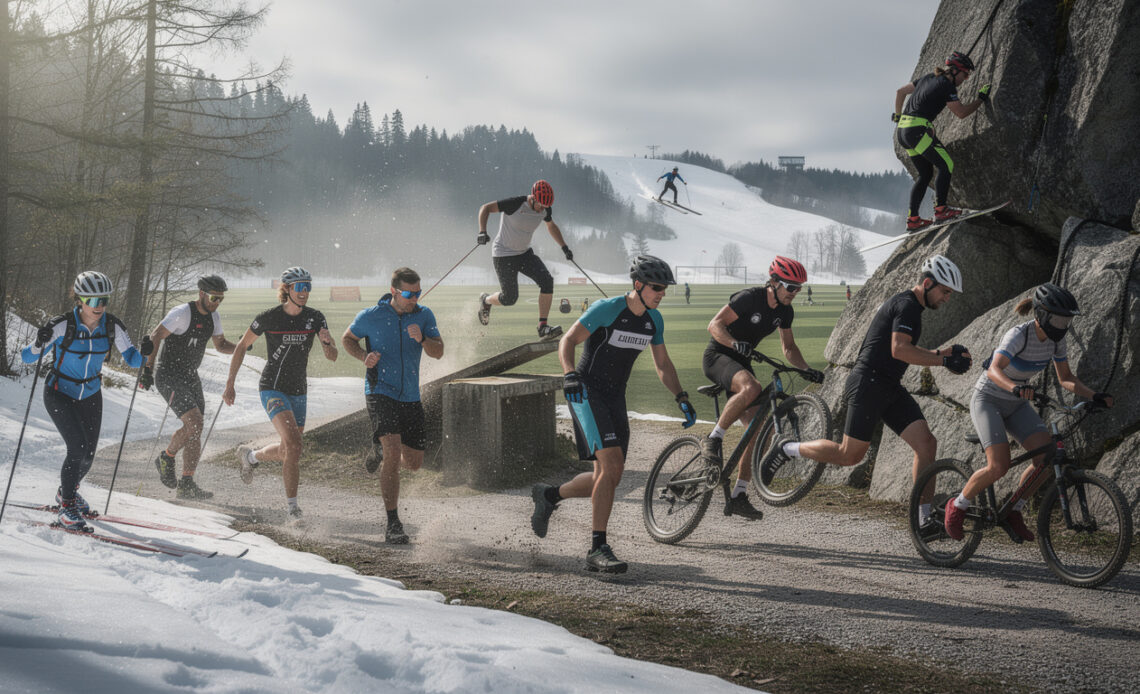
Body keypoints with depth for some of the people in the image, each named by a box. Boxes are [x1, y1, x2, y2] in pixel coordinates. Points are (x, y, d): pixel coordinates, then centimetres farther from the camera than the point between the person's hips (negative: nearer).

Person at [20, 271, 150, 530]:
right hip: (59, 393, -4)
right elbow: (26, 358, -21)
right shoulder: (62, 325, -24)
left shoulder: (113, 326, -14)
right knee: (77, 447, -18)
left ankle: (67, 492, 36)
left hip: (91, 394, 4)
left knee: (88, 454, 5)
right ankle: (67, 507, -1)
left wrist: (143, 353, -30)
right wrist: (39, 343, -42)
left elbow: (132, 360, -7)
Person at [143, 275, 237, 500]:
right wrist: (148, 369, -25)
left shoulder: (213, 317, 7)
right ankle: (166, 458, 4)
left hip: (191, 377, 8)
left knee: (194, 432, 4)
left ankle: (187, 484, 9)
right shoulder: (182, 313, -17)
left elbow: (221, 345, 20)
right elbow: (155, 337, -18)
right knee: (194, 424, -20)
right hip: (169, 377, -8)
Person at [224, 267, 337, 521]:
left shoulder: (315, 318, -3)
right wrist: (230, 384, 0)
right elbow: (242, 346, 1)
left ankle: (250, 456, 49)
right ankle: (292, 507, -16)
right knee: (294, 444, -23)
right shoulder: (269, 317, -11)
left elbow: (332, 357, -5)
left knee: (286, 451, 17)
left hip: (298, 391, 5)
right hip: (272, 388, -5)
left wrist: (327, 343, -29)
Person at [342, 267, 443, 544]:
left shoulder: (424, 315, 1)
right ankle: (392, 524, -17)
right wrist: (364, 357, -10)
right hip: (380, 394, -4)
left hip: (410, 397, 5)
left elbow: (438, 353, -5)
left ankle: (384, 458, 48)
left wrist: (421, 339, -26)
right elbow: (347, 339, 9)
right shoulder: (371, 316, -7)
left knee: (413, 463, 11)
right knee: (393, 454, -22)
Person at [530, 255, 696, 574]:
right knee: (612, 463, -22)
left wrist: (681, 398, 2)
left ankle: (548, 495, 32)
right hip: (587, 393, -7)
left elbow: (663, 364, 14)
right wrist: (570, 375, -36)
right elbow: (568, 341, -19)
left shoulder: (654, 320, 4)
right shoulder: (606, 309, -17)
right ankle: (598, 548, -18)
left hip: (615, 397, 7)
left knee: (609, 477, 6)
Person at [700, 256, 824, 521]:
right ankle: (713, 439, -22)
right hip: (717, 357, -8)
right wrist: (735, 343, -40)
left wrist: (807, 370, -4)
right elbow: (715, 324, -22)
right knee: (752, 388, -39)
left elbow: (789, 348, 14)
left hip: (741, 363, 8)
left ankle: (738, 496, -1)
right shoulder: (750, 298, -19)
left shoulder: (785, 311, 3)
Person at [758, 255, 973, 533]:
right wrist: (943, 360, -23)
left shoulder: (906, 304, 19)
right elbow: (899, 349, -26)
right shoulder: (907, 305, -13)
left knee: (926, 444, -4)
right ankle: (786, 449, 12)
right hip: (869, 383, -10)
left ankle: (925, 518, -3)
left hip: (890, 389, 10)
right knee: (850, 454, -7)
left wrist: (939, 353, 15)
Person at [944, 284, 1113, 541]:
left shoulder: (1056, 340, -6)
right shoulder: (1018, 335, -27)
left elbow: (1065, 378, 4)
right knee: (999, 466, -22)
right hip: (988, 400, -6)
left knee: (1047, 457, -14)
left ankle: (1014, 511, 4)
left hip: (1016, 405, 7)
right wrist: (1015, 388, -62)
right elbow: (994, 370, -42)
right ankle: (957, 506, 2)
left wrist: (1094, 396, -12)